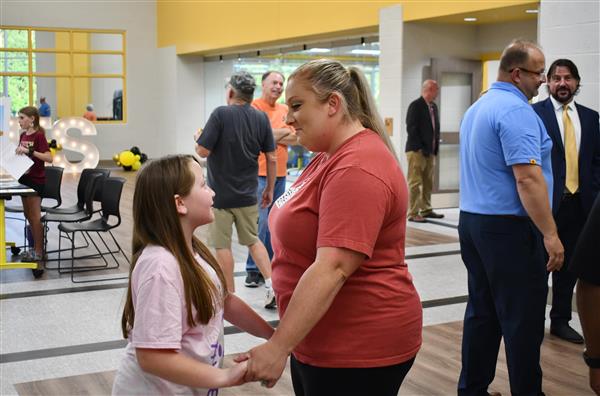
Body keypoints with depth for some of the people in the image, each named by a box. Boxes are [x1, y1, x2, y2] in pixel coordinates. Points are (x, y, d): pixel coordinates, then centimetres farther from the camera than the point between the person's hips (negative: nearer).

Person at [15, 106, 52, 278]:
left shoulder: (39, 135, -14)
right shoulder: (23, 135, 9)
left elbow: (49, 157, -21)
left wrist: (30, 151, -28)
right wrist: (17, 152, -1)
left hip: (36, 180, -8)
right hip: (25, 178, 8)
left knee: (35, 217, -5)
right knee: (28, 215, 14)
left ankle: (38, 253, 1)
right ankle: (37, 248, 26)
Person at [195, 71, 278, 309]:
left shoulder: (221, 114, -14)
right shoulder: (261, 118, -1)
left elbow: (203, 151, -15)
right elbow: (272, 158, 1)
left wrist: (197, 139, 7)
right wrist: (269, 189, 12)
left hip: (220, 193, -4)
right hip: (248, 194, 4)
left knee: (222, 245, 7)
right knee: (252, 239, 19)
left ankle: (229, 295, 13)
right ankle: (270, 284, 6)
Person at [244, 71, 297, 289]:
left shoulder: (285, 110, 15)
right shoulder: (253, 107, -4)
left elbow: (296, 139, 8)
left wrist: (272, 135, -7)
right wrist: (284, 132, -3)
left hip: (280, 174, 6)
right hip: (259, 173, -6)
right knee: (260, 222, -9)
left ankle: (270, 265, 20)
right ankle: (253, 269, -1)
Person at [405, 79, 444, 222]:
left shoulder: (433, 107, 15)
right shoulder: (415, 106, -9)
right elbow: (411, 129, -14)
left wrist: (435, 148, 9)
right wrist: (421, 148, -16)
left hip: (430, 151, 8)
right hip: (417, 151, -8)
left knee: (428, 183, 12)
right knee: (415, 183, -5)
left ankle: (426, 210, 22)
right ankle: (413, 213, -3)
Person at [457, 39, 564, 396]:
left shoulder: (477, 108, 15)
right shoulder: (516, 110, -15)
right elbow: (528, 179, -22)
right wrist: (551, 235, -19)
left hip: (472, 220, 9)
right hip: (509, 227, -9)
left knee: (482, 313, 13)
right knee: (523, 319, 0)